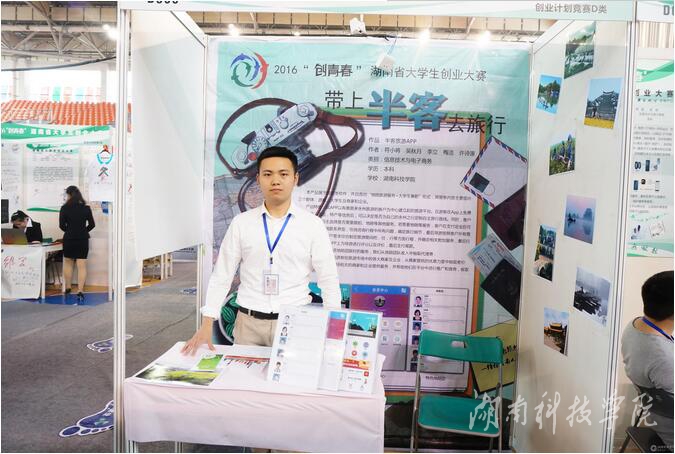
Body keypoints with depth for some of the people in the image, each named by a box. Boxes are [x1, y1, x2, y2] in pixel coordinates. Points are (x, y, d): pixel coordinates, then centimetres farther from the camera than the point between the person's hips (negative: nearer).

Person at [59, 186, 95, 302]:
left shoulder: (65, 208, -8)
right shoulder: (86, 208, -2)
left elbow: (61, 225, -6)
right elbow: (92, 224, 1)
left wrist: (69, 231, 12)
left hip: (69, 239, 0)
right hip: (83, 239, 1)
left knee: (68, 262, 19)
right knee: (82, 265, 0)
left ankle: (67, 287, 28)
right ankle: (80, 291, -7)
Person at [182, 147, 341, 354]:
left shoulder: (312, 224, -3)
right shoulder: (241, 223, 1)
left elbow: (329, 280, -1)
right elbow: (221, 276, 4)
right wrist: (206, 325, -2)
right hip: (249, 322, 1)